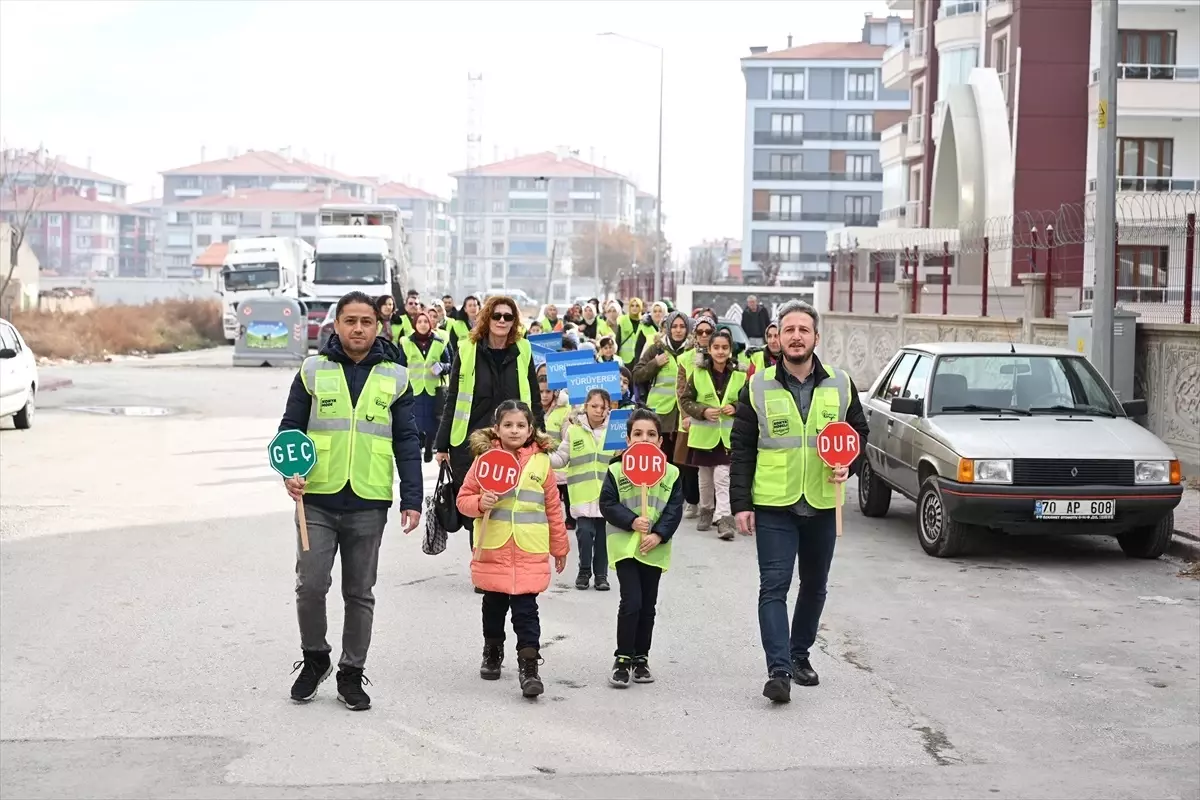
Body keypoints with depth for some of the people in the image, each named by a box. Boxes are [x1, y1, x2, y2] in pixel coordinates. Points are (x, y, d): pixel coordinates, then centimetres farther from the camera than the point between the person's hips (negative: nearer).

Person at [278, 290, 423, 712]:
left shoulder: (395, 377, 5)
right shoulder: (313, 371, 4)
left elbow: (407, 442, 6)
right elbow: (290, 427, 7)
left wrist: (412, 499, -1)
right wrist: (289, 471, -11)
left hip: (369, 503, 1)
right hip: (317, 499, 0)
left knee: (360, 593, 8)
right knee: (310, 585, -6)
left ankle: (351, 674, 19)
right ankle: (314, 658, 18)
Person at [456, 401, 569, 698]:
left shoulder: (541, 462, 1)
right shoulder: (484, 459, -1)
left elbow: (553, 508, 7)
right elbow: (464, 499, 4)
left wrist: (560, 548, 12)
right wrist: (479, 503, -18)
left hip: (530, 554, -1)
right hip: (492, 552, 1)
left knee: (525, 611, -4)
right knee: (494, 606, 17)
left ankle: (529, 667, -3)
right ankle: (492, 653, 36)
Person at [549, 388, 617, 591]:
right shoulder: (573, 431, 0)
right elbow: (561, 459, 3)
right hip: (583, 495, -1)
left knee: (602, 536, 8)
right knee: (585, 533, -5)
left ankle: (601, 573, 22)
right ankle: (584, 571, 14)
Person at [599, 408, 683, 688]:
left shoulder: (671, 473, 0)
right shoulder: (616, 470, -5)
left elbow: (674, 510, -2)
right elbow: (607, 505, -5)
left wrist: (659, 534, -16)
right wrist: (632, 521, -19)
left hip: (654, 548, 3)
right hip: (624, 546, -3)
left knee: (648, 606, 10)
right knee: (631, 603, -11)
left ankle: (641, 658, 23)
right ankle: (623, 659, 1)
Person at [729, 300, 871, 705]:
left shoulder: (840, 385, 3)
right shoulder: (757, 387, -2)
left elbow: (859, 432, 14)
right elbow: (742, 448, 0)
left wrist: (848, 465, -7)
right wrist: (740, 503, -6)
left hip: (823, 504, 3)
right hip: (773, 505, -3)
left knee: (814, 586, 14)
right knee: (773, 587, -10)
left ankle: (799, 655, 31)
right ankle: (779, 670, -12)